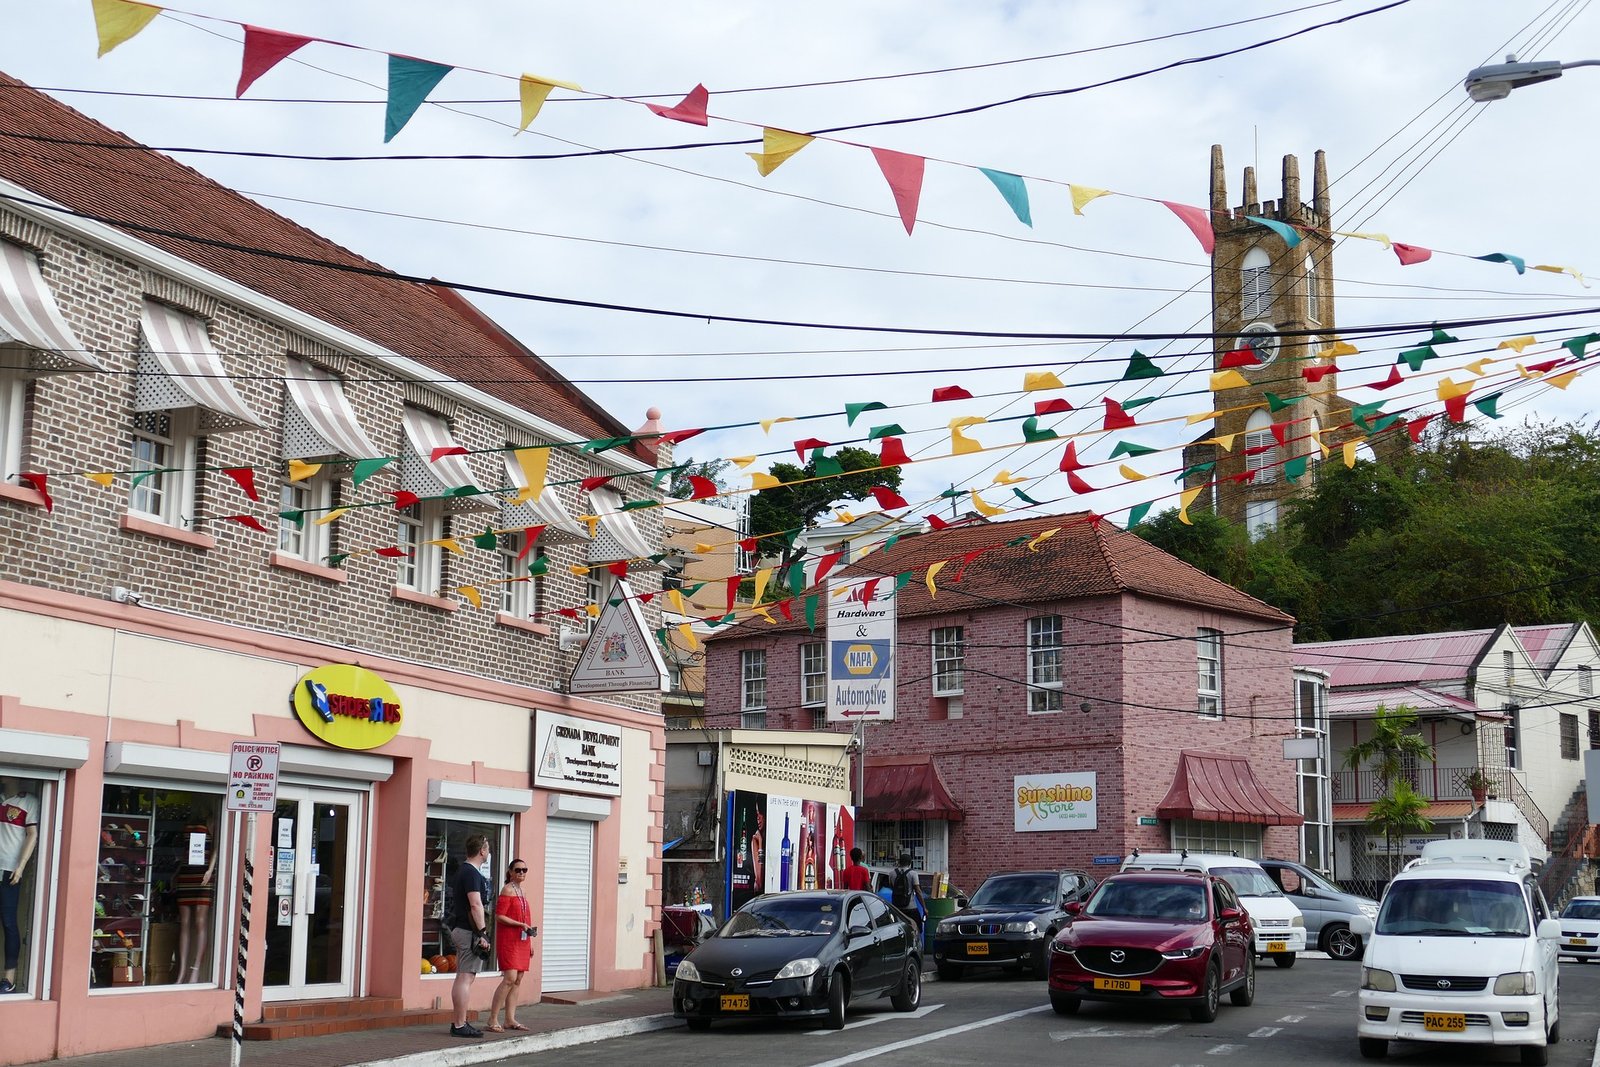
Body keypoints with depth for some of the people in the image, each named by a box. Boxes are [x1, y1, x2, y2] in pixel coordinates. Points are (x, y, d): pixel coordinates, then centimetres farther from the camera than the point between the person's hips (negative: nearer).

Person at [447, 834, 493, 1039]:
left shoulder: (462, 871, 18)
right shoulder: (471, 873, -14)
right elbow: (476, 905, -21)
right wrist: (482, 933, -20)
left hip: (460, 928, 11)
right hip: (469, 931, -11)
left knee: (462, 977, 13)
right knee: (466, 977, -9)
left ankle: (459, 1022, 18)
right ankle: (460, 1025, -9)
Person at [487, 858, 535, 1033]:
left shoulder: (522, 892, 18)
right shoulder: (507, 890, -7)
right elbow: (499, 916, -14)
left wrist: (529, 942, 22)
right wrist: (521, 925, -20)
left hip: (521, 941, 9)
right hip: (508, 939, -9)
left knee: (517, 980, 6)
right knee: (510, 978, -16)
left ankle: (510, 1020, 8)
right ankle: (493, 1019, -11)